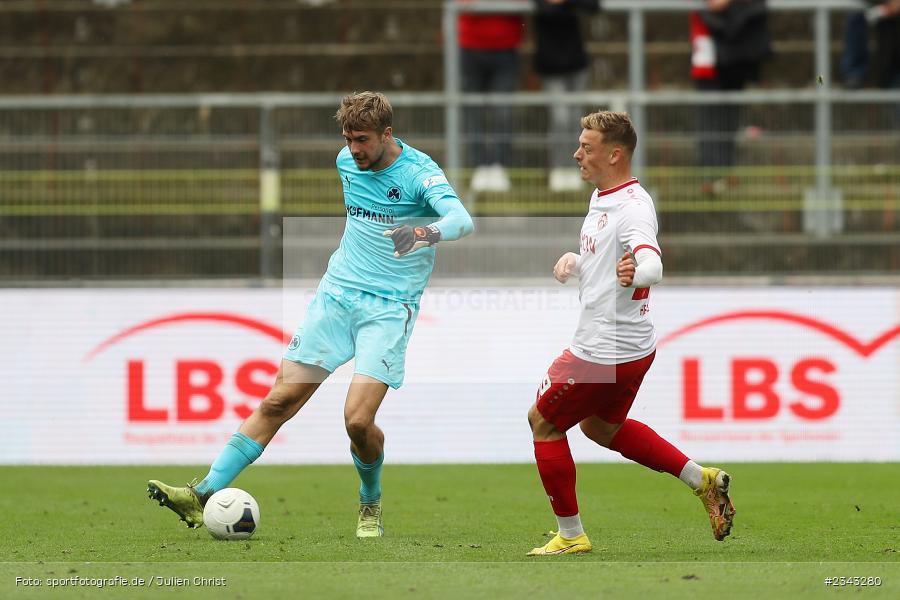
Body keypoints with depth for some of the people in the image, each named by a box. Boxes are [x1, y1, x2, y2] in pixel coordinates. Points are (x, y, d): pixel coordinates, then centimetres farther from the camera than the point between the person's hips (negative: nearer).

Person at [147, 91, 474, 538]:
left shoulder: (419, 173, -14)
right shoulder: (347, 161, 6)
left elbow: (462, 220, -32)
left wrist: (426, 232, -51)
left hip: (390, 308, -5)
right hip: (336, 295, 5)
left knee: (358, 419, -17)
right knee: (279, 401, -2)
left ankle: (371, 503, 12)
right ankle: (204, 495, -4)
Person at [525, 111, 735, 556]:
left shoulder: (632, 207, -23)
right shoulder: (601, 197, 8)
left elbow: (653, 264, -41)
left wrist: (635, 274, -63)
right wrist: (572, 261, 3)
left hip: (606, 353, -10)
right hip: (631, 348, 10)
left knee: (542, 420, 4)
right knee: (600, 426, 27)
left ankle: (570, 535, 13)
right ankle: (702, 480, 24)